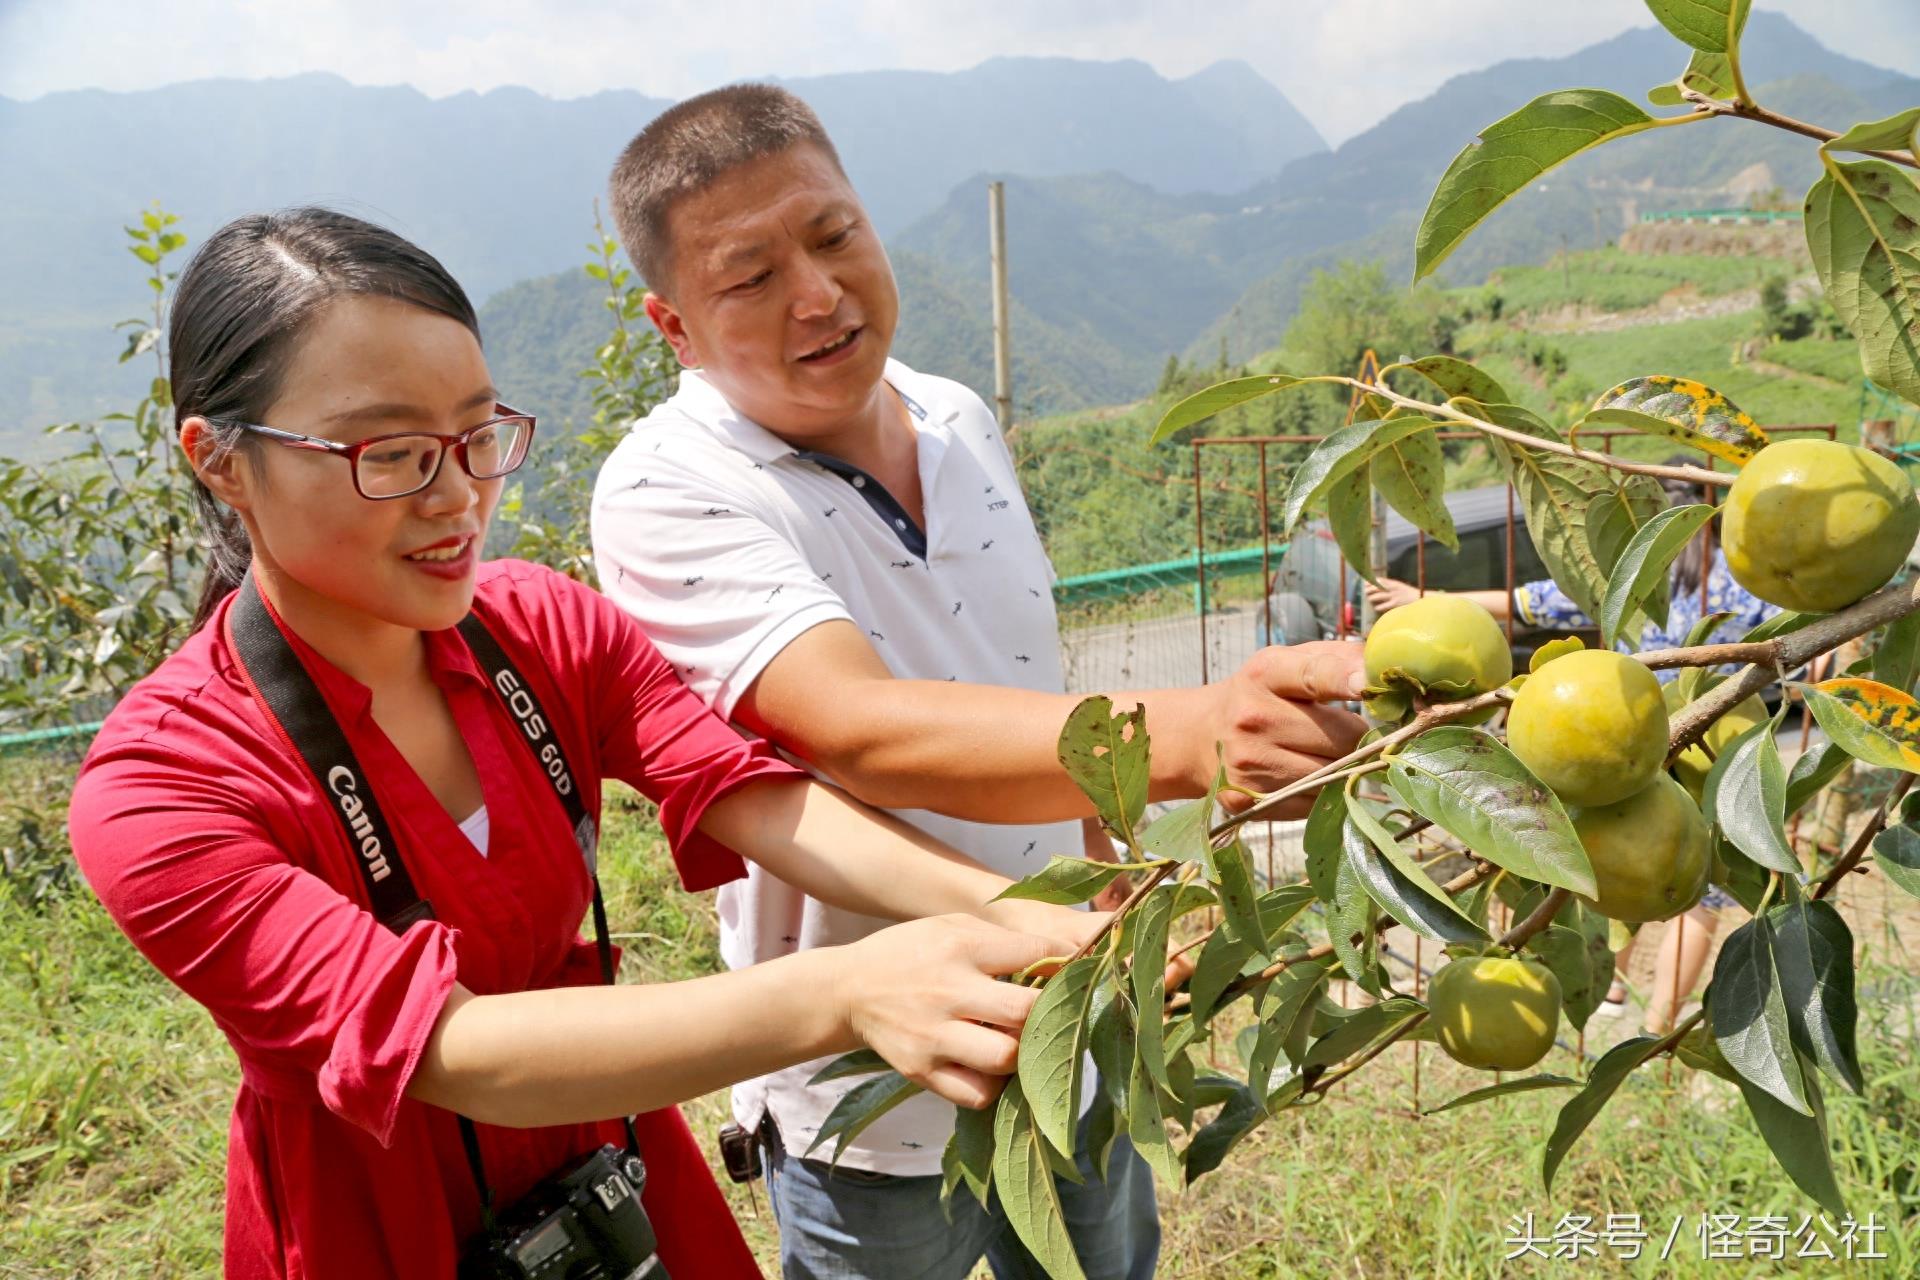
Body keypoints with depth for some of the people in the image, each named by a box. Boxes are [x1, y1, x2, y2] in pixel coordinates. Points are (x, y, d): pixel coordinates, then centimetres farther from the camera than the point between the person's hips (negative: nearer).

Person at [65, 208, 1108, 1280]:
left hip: (613, 1162, 4)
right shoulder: (157, 787, -25)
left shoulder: (549, 627, -10)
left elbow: (750, 795, -24)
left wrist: (1008, 911, -41)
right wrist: (844, 995, -49)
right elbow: (448, 1047, -35)